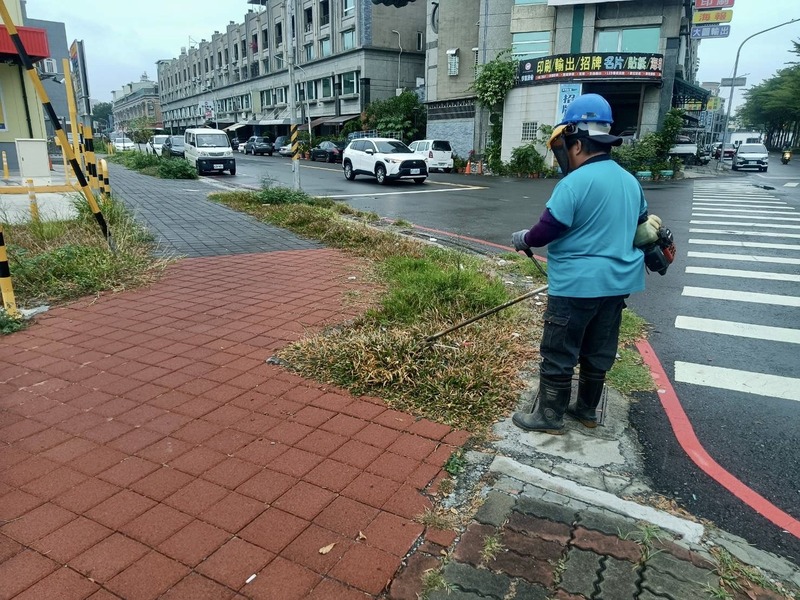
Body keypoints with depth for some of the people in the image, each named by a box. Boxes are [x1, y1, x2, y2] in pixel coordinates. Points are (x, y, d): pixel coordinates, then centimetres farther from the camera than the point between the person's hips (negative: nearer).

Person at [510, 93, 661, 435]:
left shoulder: (575, 183, -18)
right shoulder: (630, 181, 9)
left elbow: (546, 231, -17)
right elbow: (639, 227, 21)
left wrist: (522, 239, 3)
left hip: (577, 286, -8)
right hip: (617, 282, 8)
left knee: (559, 355, 5)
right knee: (598, 352, 18)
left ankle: (550, 416, 16)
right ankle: (587, 410, 32)